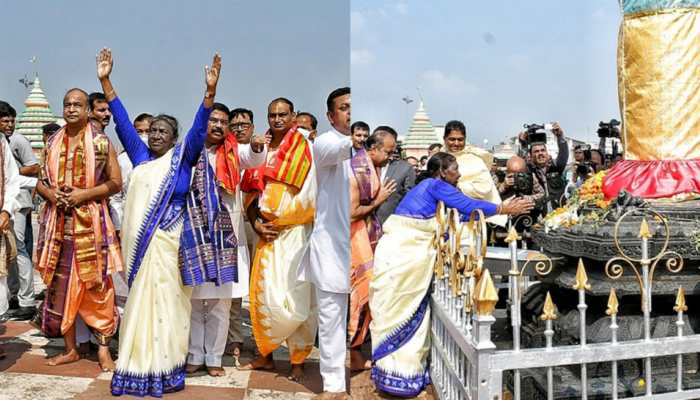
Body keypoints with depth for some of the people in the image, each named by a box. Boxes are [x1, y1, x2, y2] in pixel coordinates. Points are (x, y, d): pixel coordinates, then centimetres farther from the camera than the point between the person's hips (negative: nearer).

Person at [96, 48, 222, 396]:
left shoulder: (183, 156, 1)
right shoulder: (141, 156, 10)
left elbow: (199, 127, -10)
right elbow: (122, 121, 9)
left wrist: (210, 90, -23)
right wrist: (105, 81, 5)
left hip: (168, 240, -4)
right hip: (139, 240, 4)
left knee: (166, 300, 2)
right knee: (140, 300, 9)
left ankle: (164, 368, 10)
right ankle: (139, 365, 19)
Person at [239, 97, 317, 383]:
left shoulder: (304, 151, -2)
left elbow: (307, 198, -8)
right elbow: (251, 193, 12)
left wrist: (275, 218, -7)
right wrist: (256, 223, -3)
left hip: (296, 232, -4)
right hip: (267, 234, 4)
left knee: (294, 300, -4)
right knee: (262, 295, 5)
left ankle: (298, 361, 10)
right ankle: (265, 355, 20)